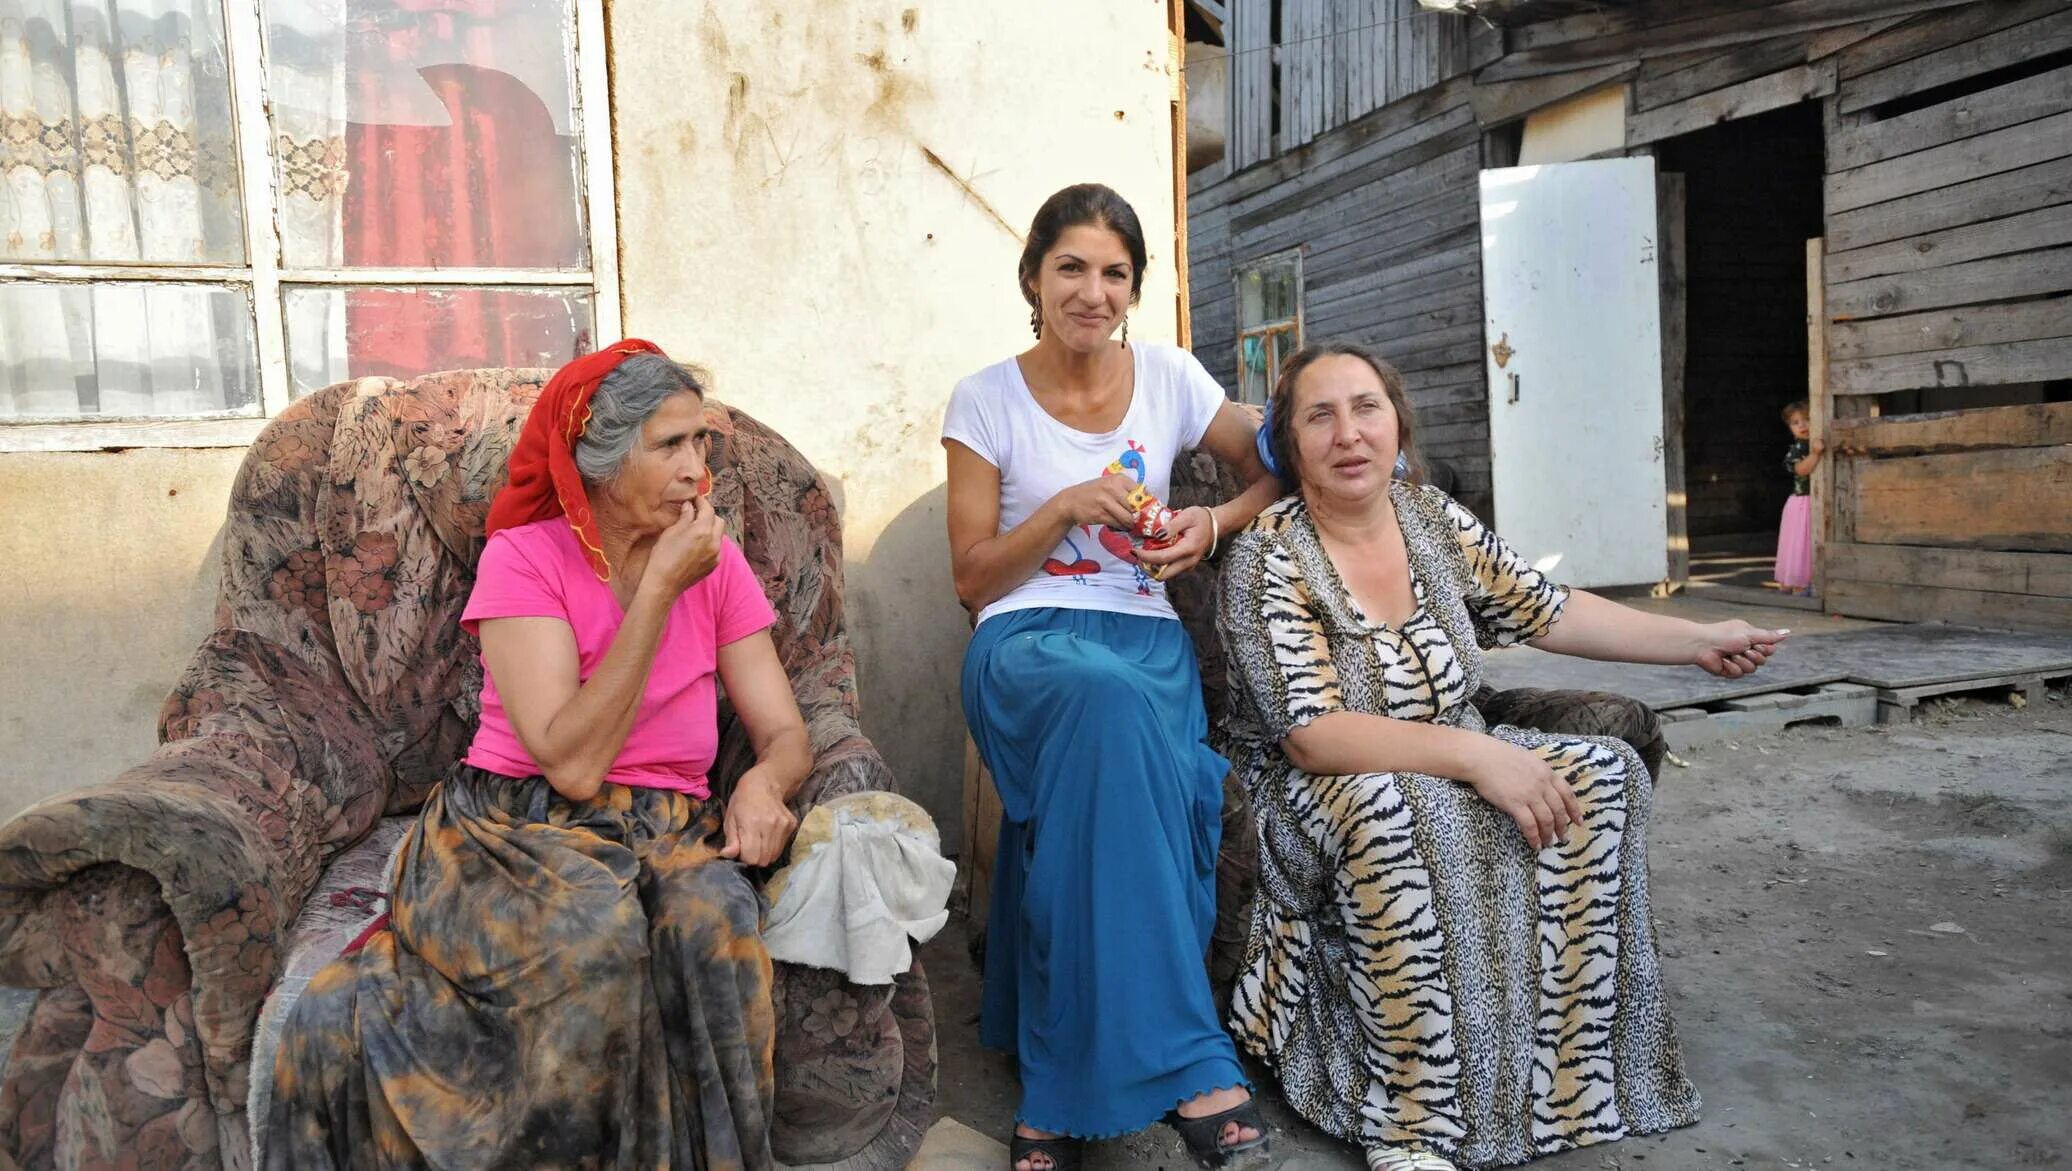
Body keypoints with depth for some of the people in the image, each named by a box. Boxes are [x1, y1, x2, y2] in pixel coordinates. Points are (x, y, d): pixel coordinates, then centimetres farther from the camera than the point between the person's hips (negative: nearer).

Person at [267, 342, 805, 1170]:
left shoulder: (717, 564, 6)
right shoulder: (524, 557, -5)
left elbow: (785, 734, 5)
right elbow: (572, 764, -16)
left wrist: (763, 782, -19)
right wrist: (658, 591, -16)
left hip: (665, 834, 3)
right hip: (514, 825, -2)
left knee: (711, 921, -32)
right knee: (597, 930, -36)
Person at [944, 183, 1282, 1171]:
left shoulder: (1171, 378, 10)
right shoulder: (985, 401, 5)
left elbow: (1274, 475, 18)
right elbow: (972, 580, 4)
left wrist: (1213, 523, -3)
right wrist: (1068, 506, -10)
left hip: (1147, 640, 2)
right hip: (1026, 641, -2)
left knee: (1105, 754, -35)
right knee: (1108, 698, -40)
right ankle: (1184, 1063, -34)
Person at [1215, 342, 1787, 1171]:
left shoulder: (1432, 519, 1)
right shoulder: (1266, 558, -18)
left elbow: (1552, 614, 9)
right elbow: (1313, 736, -26)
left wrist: (1698, 641, 9)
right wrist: (1474, 753, -33)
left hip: (1450, 763, 7)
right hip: (1319, 793, -6)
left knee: (1603, 773, -12)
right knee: (1398, 812, -37)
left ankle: (1566, 1064, -4)